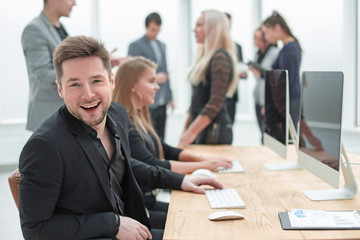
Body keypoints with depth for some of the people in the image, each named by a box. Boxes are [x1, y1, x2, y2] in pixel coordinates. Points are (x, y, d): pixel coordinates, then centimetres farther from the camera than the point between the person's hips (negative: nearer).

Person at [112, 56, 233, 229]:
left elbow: (165, 150, 19)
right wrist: (201, 165, -16)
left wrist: (202, 158, 2)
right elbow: (152, 167, -22)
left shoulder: (138, 119, 13)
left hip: (148, 202, 9)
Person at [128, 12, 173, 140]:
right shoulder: (135, 46, -5)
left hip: (162, 102, 7)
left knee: (160, 138, 8)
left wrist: (169, 97, 18)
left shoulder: (162, 46, 17)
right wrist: (154, 78, -16)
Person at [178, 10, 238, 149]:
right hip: (200, 127, 8)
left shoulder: (221, 59, -12)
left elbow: (216, 103, -19)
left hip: (213, 129, -8)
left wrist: (191, 132, -21)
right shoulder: (206, 57, 16)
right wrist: (185, 130, 16)